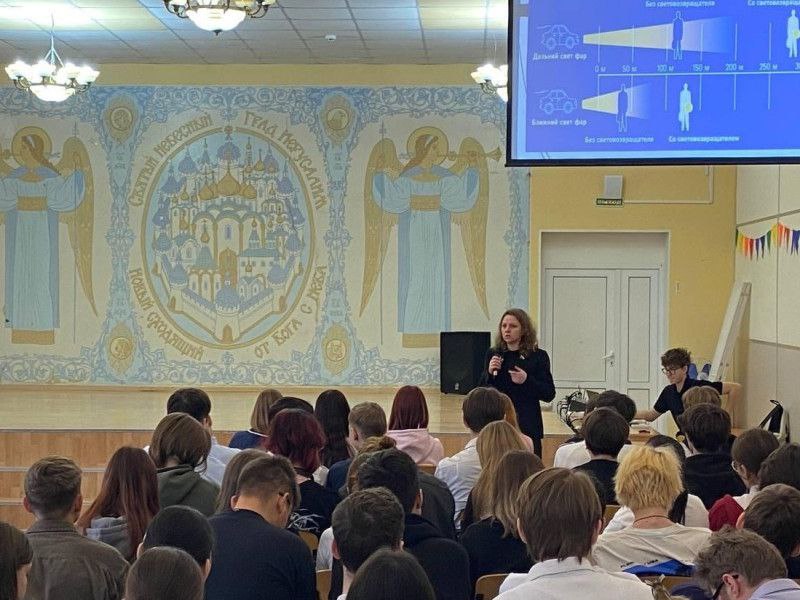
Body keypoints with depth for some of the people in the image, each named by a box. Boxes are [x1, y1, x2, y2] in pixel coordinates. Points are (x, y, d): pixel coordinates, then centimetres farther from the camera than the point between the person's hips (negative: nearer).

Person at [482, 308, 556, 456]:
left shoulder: (538, 356, 0)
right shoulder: (493, 354, 9)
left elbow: (549, 394, -3)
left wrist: (527, 380, -17)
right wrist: (489, 373, -8)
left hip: (527, 427, -2)